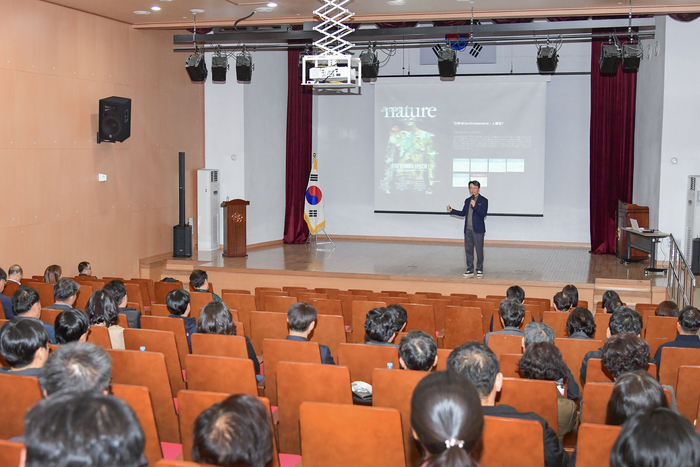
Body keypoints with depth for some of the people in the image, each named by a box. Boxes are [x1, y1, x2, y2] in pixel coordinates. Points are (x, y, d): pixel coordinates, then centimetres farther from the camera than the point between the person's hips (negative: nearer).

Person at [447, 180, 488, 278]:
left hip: (478, 230, -5)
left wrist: (475, 206, -23)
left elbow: (484, 214, -13)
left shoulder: (483, 201, -3)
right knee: (469, 250, 7)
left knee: (479, 250, 1)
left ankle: (479, 270, 11)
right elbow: (463, 213, 17)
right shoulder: (467, 201, 13)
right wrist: (452, 210, 9)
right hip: (468, 229, 5)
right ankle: (470, 270, 13)